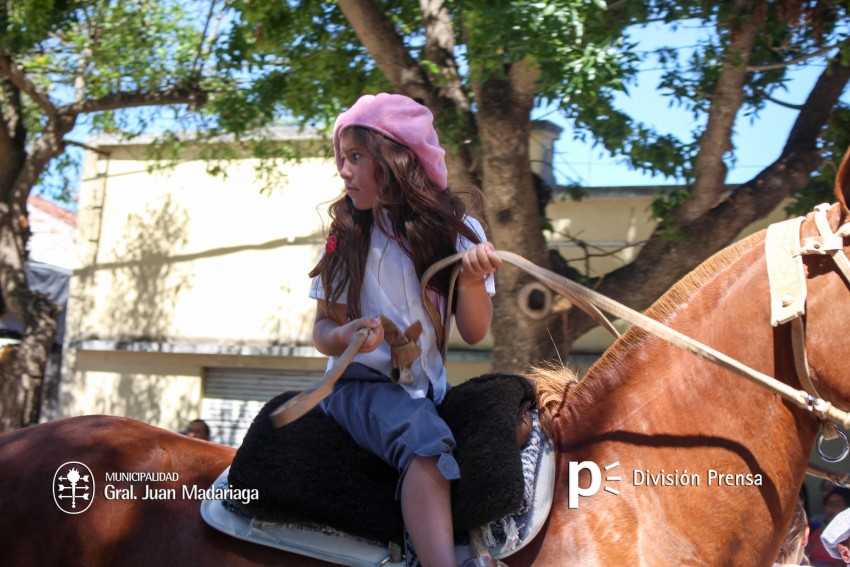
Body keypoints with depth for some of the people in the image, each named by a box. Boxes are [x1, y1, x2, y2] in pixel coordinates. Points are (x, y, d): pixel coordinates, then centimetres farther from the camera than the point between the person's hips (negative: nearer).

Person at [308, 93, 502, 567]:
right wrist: (345, 337, -22)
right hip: (361, 382, -3)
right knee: (424, 439, -34)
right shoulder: (347, 237, 2)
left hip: (427, 386, 3)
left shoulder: (456, 229, 1)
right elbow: (323, 328, 3)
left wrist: (472, 282, -20)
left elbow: (475, 333, 1)